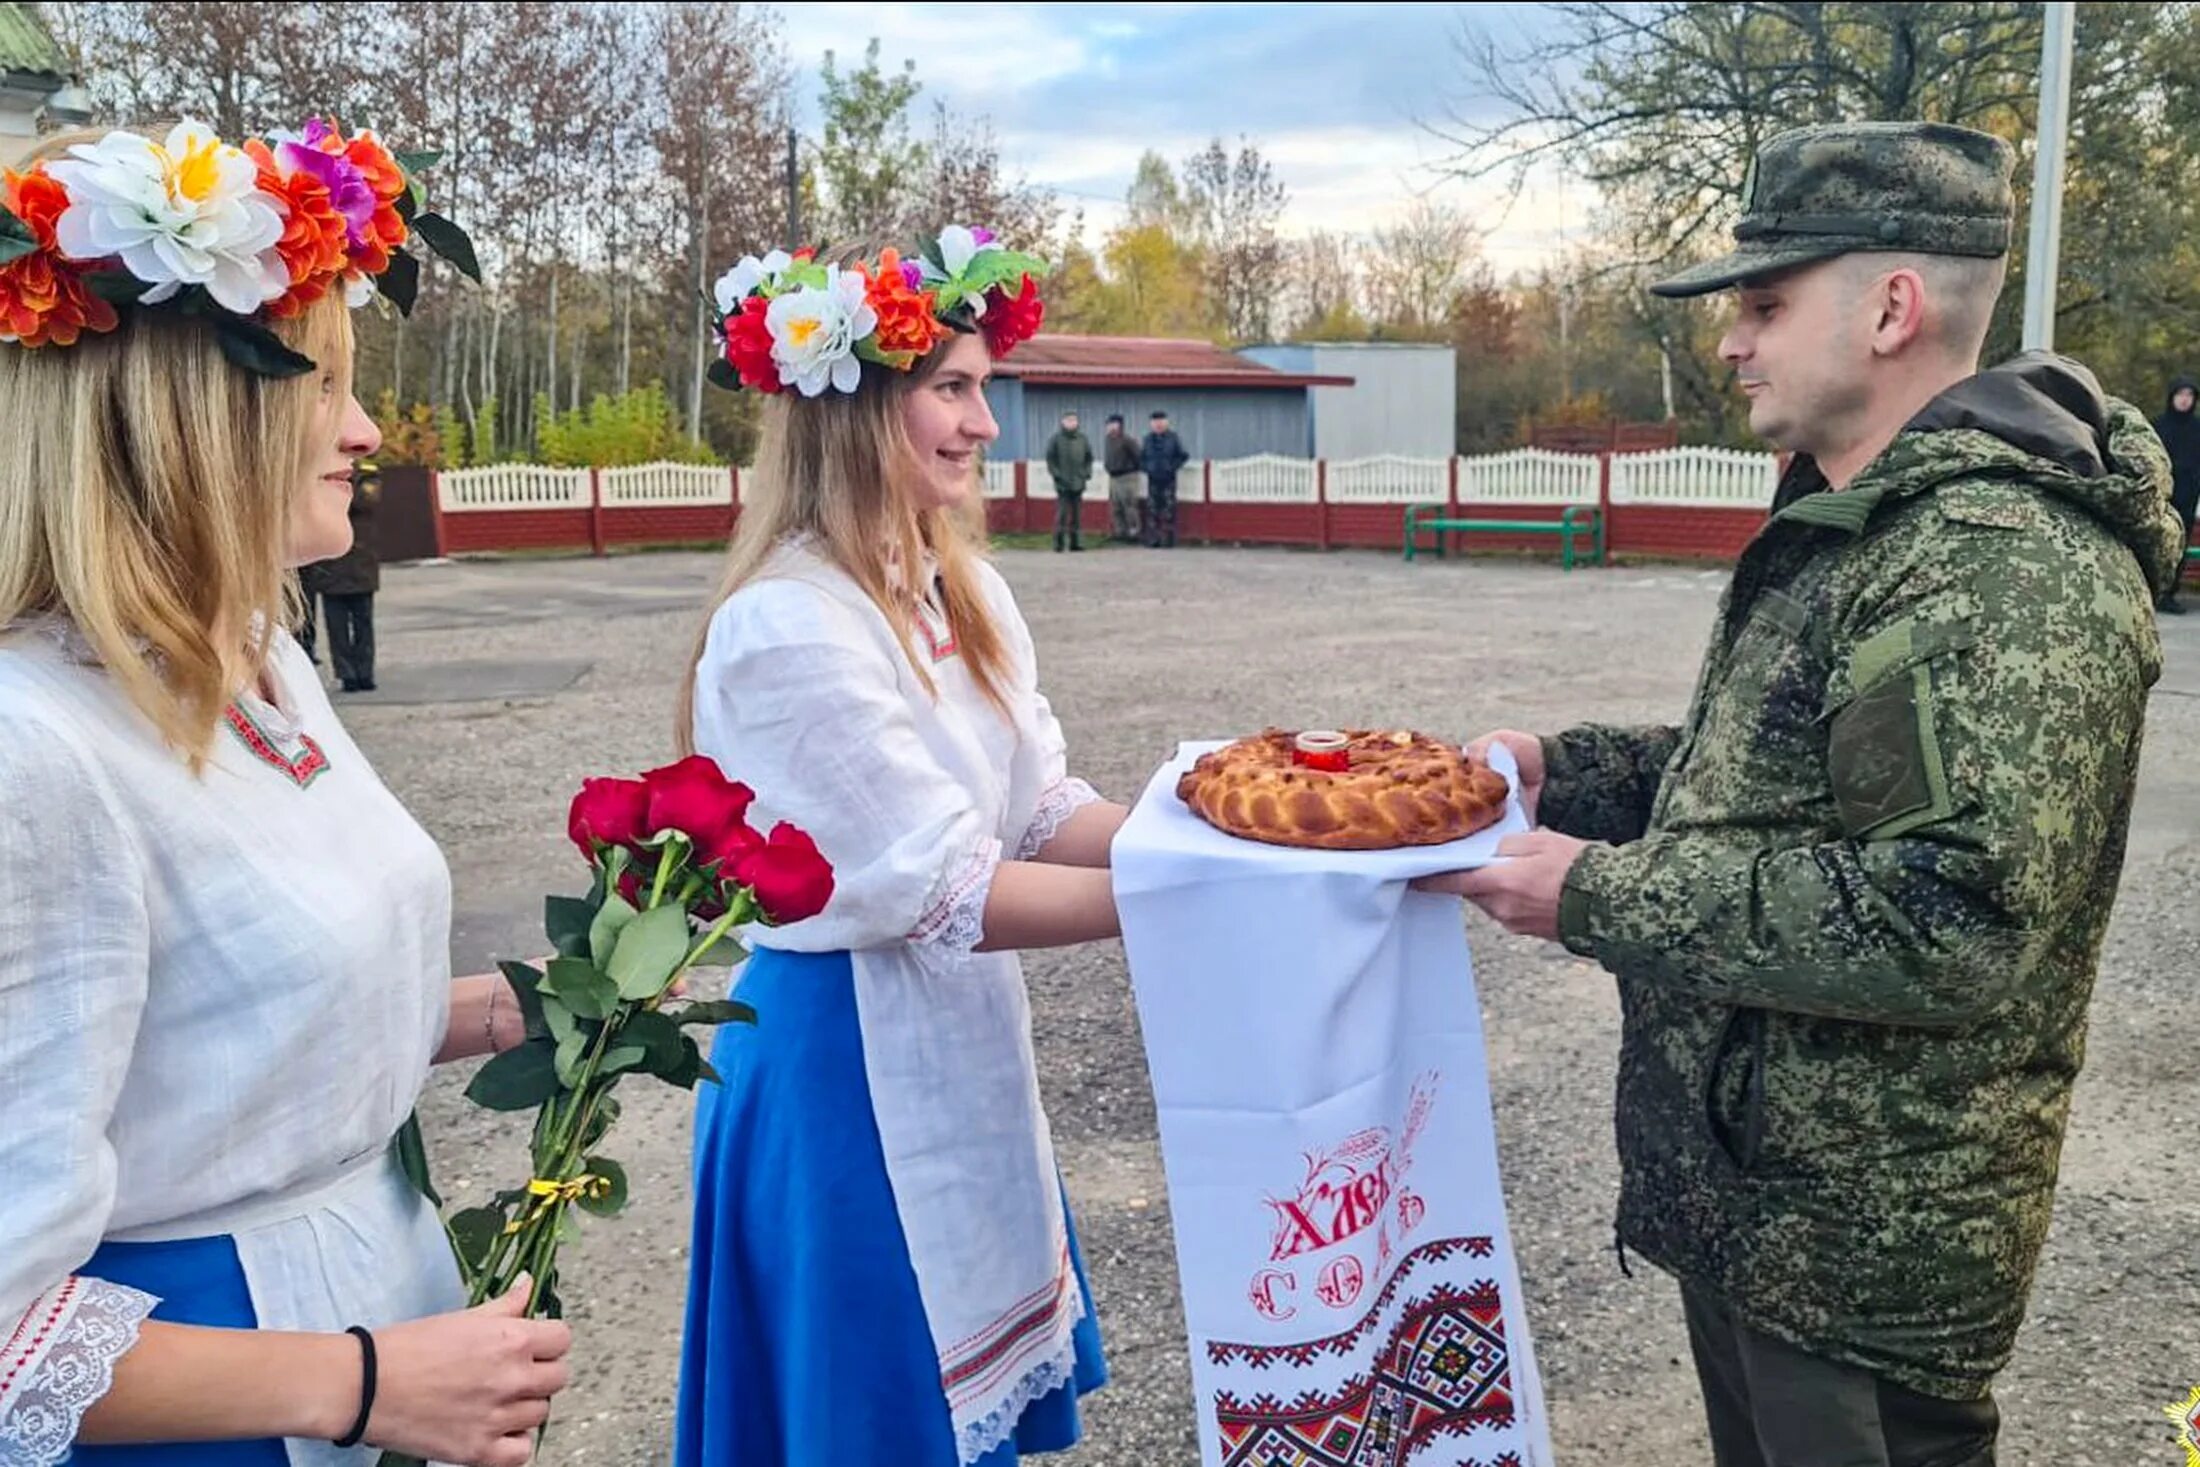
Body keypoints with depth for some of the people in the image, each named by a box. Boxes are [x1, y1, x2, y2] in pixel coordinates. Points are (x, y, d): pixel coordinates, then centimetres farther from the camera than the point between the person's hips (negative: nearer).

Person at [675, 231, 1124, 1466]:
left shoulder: (963, 592, 4)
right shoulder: (792, 628, -23)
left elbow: (1043, 807, 2)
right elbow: (939, 893, -25)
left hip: (959, 1047, 8)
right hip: (846, 1058, -8)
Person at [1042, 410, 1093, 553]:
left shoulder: (1083, 438, 8)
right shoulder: (1056, 438, -2)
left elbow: (1089, 457, 14)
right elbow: (1050, 458, -1)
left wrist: (1087, 473, 1)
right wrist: (1056, 474, -10)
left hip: (1078, 482, 4)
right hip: (1062, 483, -4)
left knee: (1077, 514, 7)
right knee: (1062, 513, -7)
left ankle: (1076, 541, 12)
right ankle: (1059, 542, -3)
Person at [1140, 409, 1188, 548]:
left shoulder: (1173, 437, -1)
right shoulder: (1148, 438, 9)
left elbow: (1184, 456, 2)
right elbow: (1141, 457, 20)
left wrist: (1173, 467, -7)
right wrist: (1146, 468, 3)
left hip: (1168, 479, -3)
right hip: (1153, 479, 3)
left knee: (1168, 509, -4)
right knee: (1152, 509, 2)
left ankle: (1168, 538, -1)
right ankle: (1152, 539, 7)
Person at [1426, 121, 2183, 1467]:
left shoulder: (2000, 568, -25)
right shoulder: (1859, 524, 10)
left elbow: (1950, 924, -31)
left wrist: (1599, 898, -26)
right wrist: (1570, 768, 3)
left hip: (1862, 1259, -9)